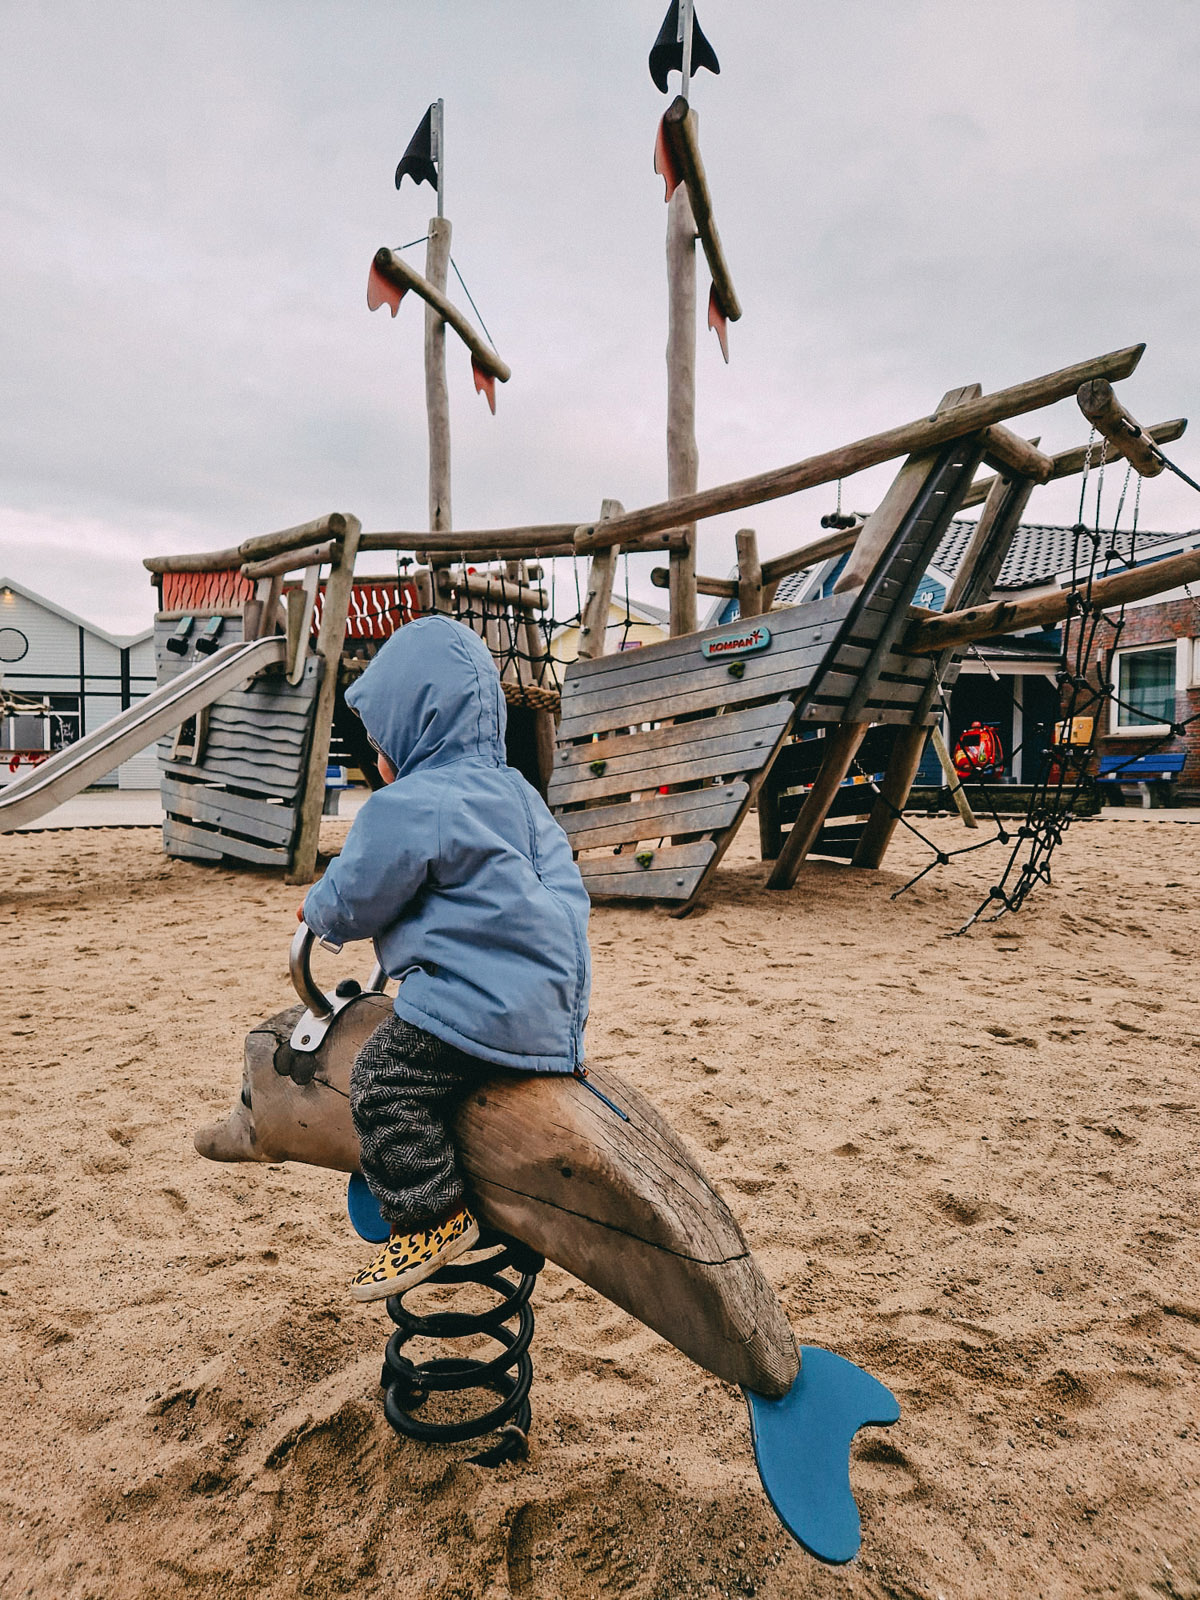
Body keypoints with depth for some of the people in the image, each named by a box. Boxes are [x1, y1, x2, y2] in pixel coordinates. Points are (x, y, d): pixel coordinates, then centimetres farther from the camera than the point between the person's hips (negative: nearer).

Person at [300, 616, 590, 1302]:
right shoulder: (514, 791, 15)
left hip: (480, 1002, -10)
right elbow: (563, 878, 21)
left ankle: (434, 1217, 0)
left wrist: (315, 909, 18)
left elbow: (353, 903, -4)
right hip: (549, 994, 10)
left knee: (385, 1078, -7)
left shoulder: (406, 807, -13)